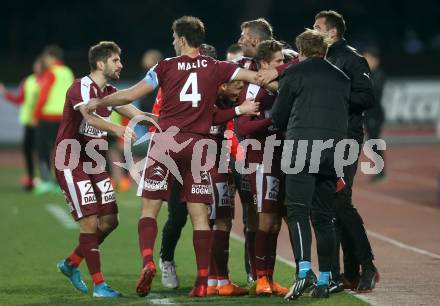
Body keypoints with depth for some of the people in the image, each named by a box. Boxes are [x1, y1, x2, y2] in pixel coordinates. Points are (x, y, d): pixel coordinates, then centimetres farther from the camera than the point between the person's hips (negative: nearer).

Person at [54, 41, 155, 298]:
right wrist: (117, 128, -53)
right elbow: (90, 117, -36)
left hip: (94, 164, 8)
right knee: (90, 222, -12)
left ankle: (71, 264, 25)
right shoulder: (81, 88, -17)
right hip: (71, 163, -8)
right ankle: (99, 285, -8)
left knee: (110, 221, 6)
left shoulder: (110, 92, 9)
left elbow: (136, 115, 1)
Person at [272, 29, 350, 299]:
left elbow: (278, 117, 11)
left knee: (298, 211, -8)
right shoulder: (342, 79, 21)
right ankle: (325, 279, 9)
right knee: (323, 216, 10)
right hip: (334, 150, 5)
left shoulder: (296, 73, 6)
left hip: (302, 147, -5)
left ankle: (304, 270, -26)